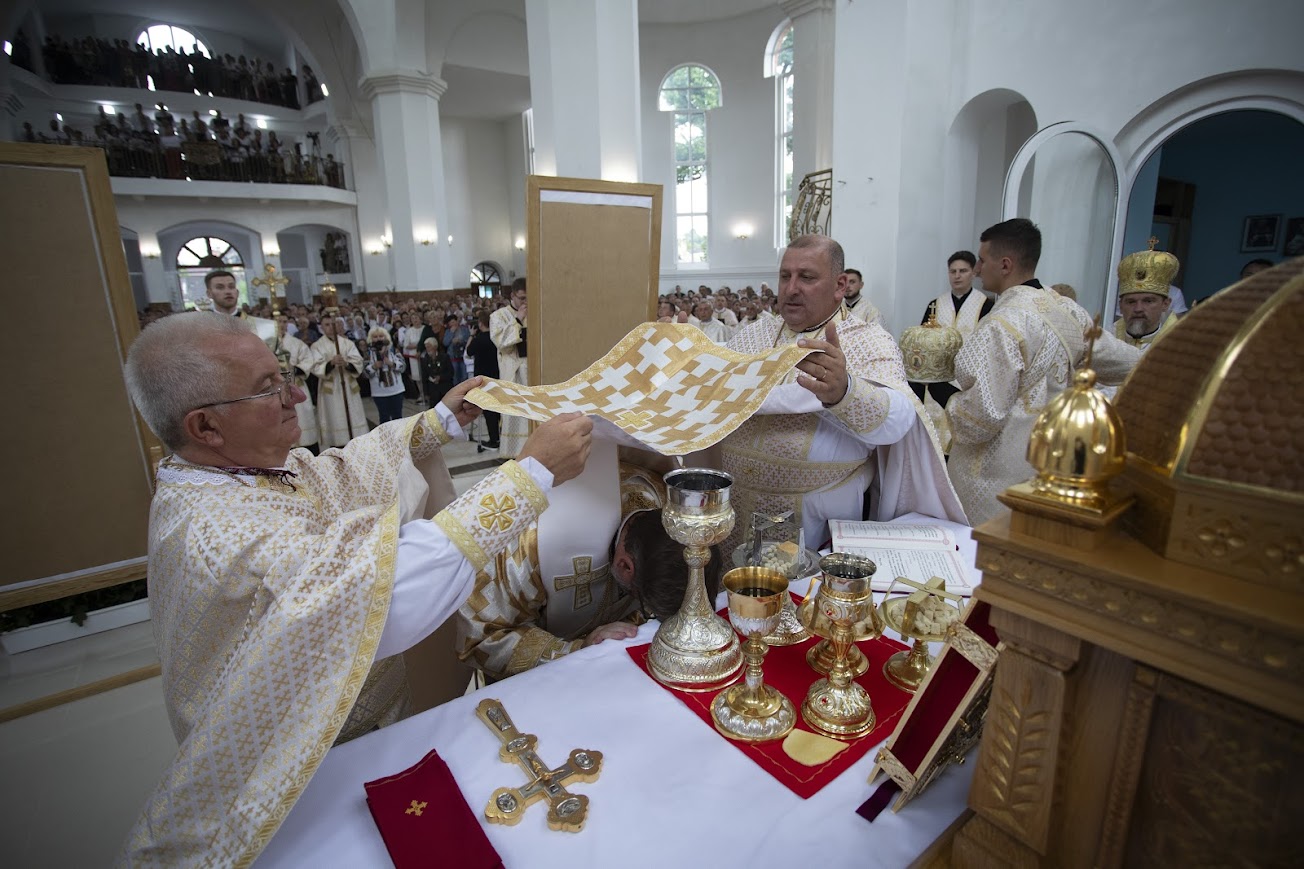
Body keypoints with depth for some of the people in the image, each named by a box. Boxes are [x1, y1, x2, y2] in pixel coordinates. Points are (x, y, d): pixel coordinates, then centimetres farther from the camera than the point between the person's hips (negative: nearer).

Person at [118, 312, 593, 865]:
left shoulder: (241, 468, -8)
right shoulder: (215, 529, -37)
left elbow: (342, 470, 7)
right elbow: (387, 587, -48)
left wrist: (440, 422, 0)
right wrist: (534, 472, -45)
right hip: (324, 761, -7)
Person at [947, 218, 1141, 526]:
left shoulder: (1002, 324, -22)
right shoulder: (1069, 309, 2)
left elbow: (985, 412, -25)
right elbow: (1124, 362, 13)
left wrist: (952, 410, -5)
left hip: (998, 474, -8)